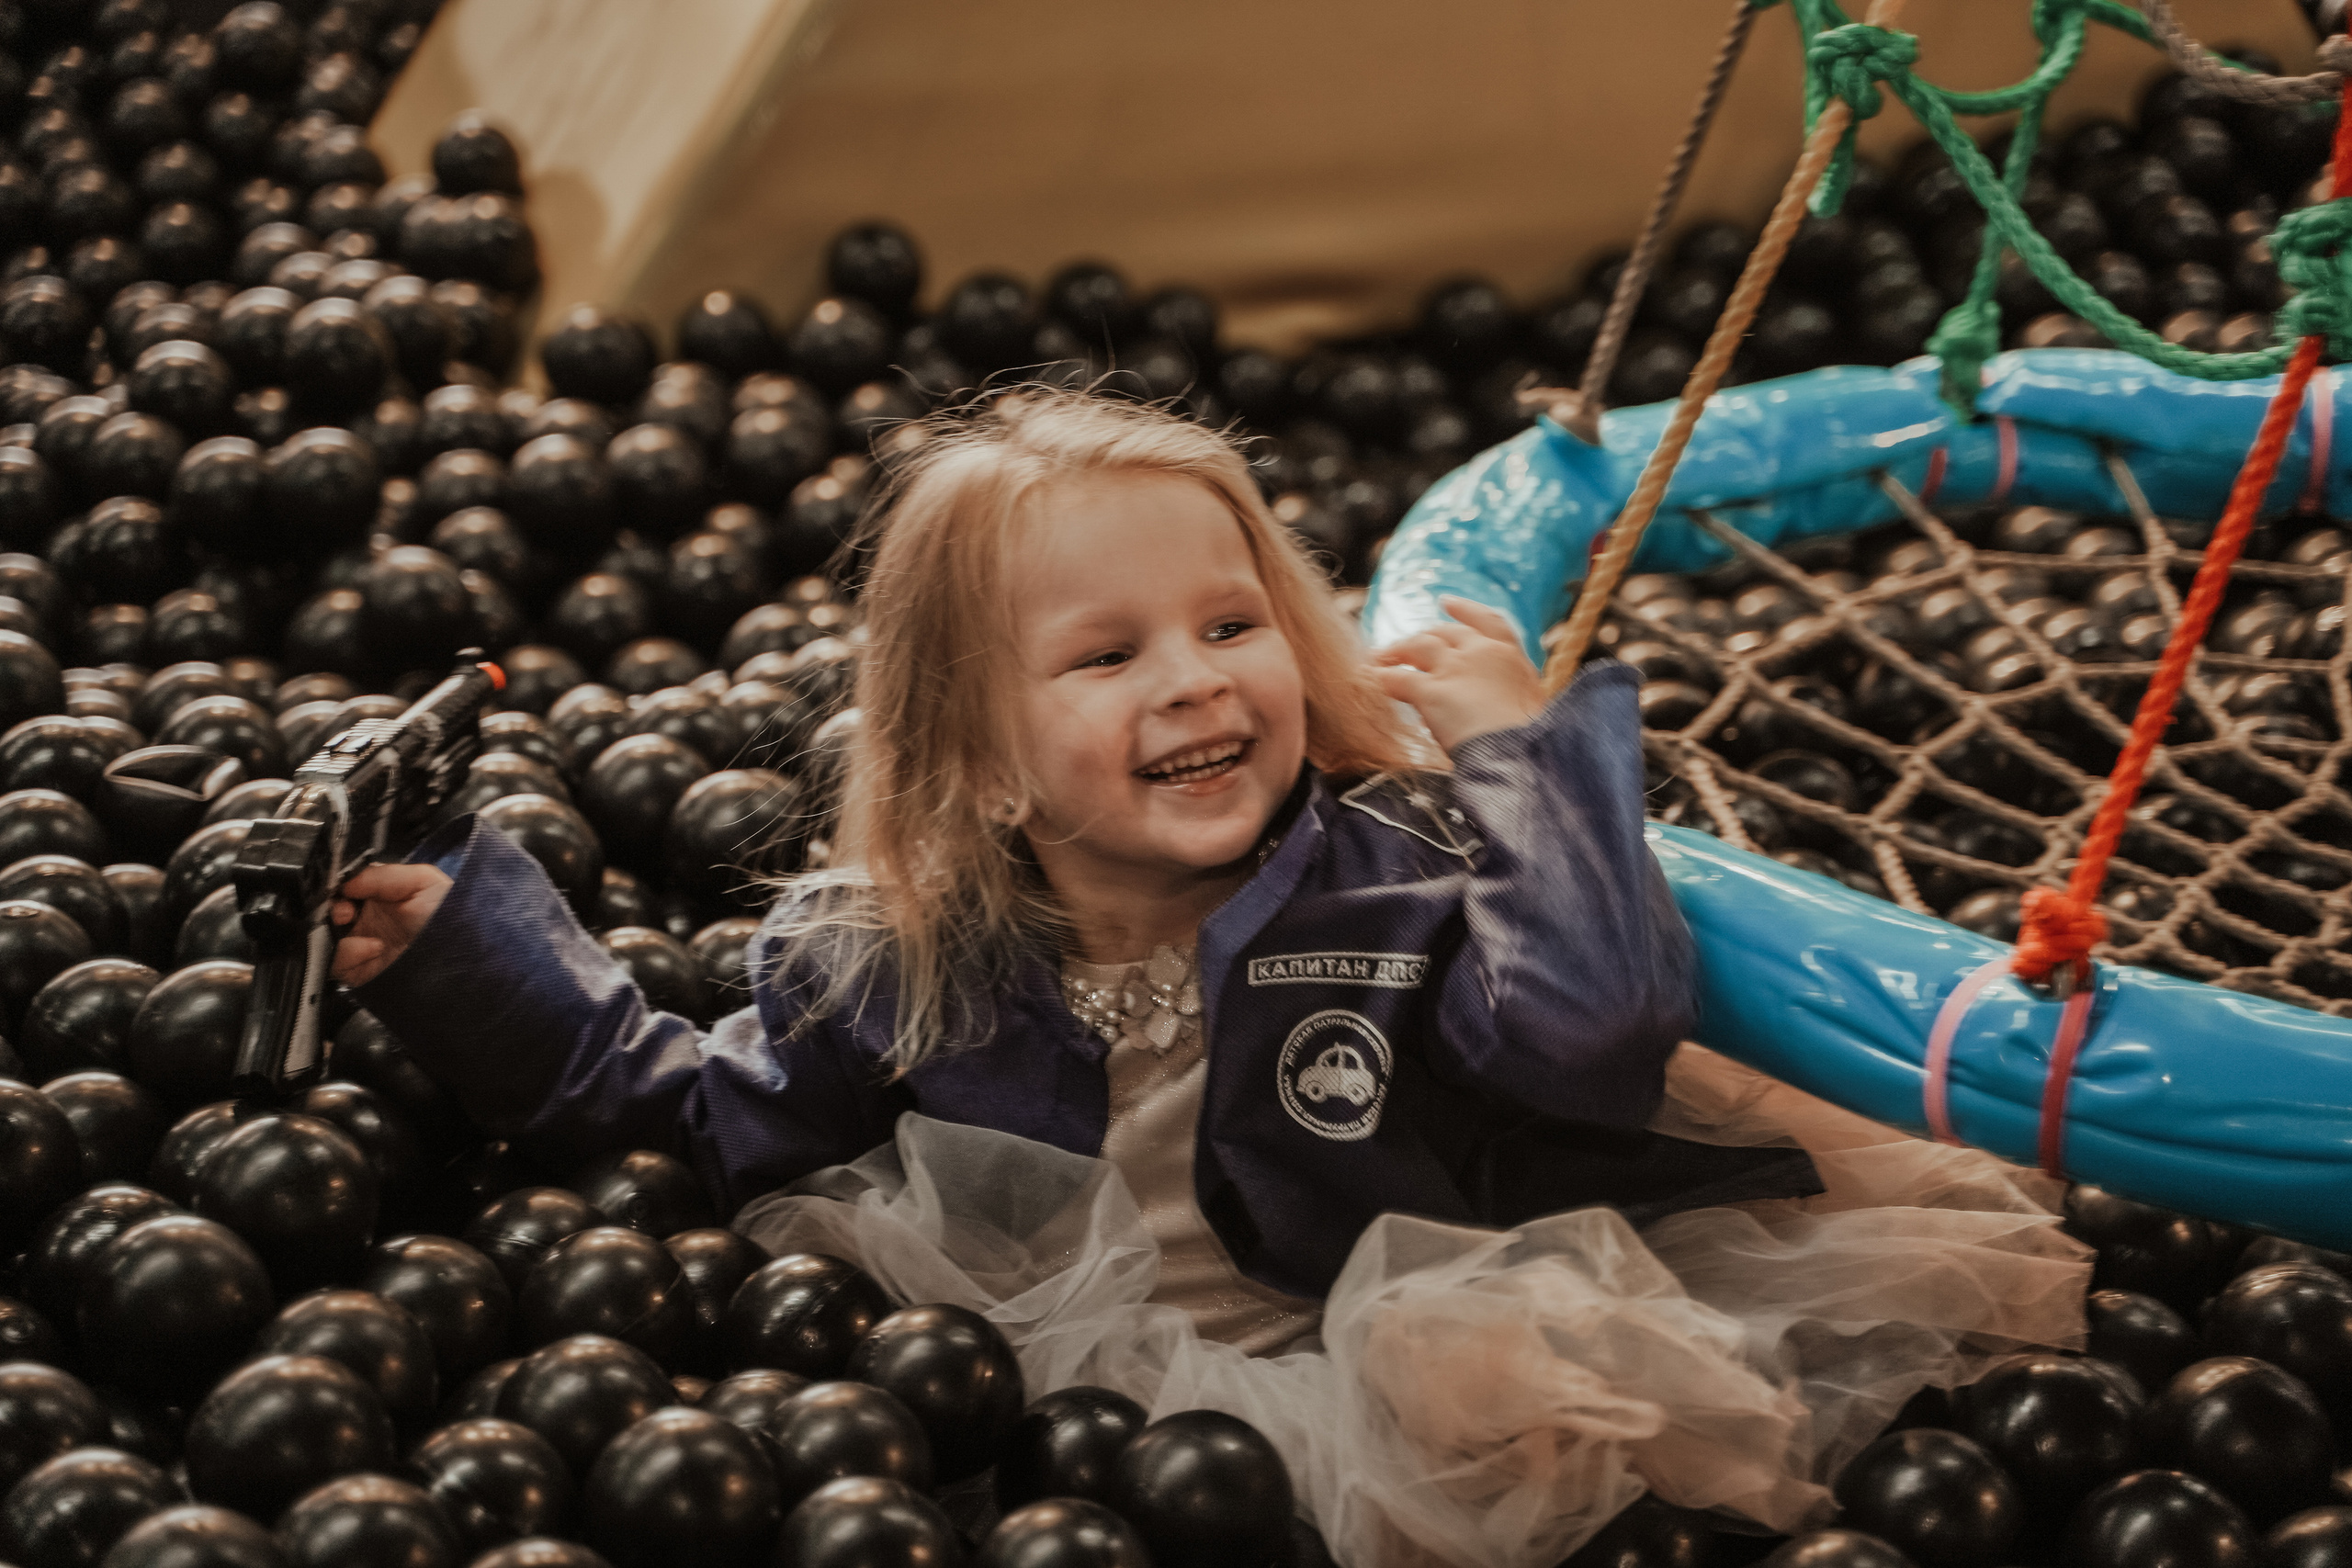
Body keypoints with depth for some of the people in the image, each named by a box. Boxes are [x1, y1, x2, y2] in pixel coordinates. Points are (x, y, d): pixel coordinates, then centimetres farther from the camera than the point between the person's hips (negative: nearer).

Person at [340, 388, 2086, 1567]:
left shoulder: (1389, 869, -4)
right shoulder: (884, 967, 3)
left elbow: (1595, 1026, -18)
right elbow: (678, 1103, 18)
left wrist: (1533, 753, -11)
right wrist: (459, 947, 13)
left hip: (1386, 1332, -3)